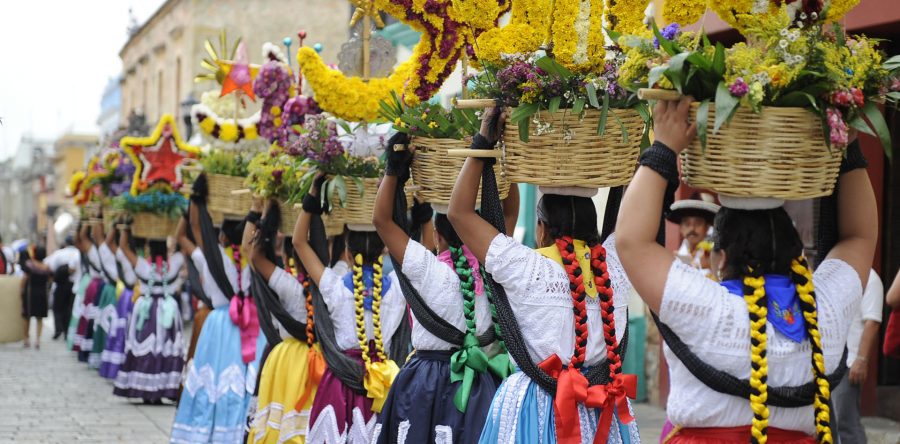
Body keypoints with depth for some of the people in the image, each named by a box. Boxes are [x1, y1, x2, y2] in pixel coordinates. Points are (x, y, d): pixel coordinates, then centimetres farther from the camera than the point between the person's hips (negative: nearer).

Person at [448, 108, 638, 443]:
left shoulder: (526, 268, -9)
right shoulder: (615, 264, -2)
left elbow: (459, 212, -1)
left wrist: (482, 144, 4)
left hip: (536, 408, -3)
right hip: (603, 409, 3)